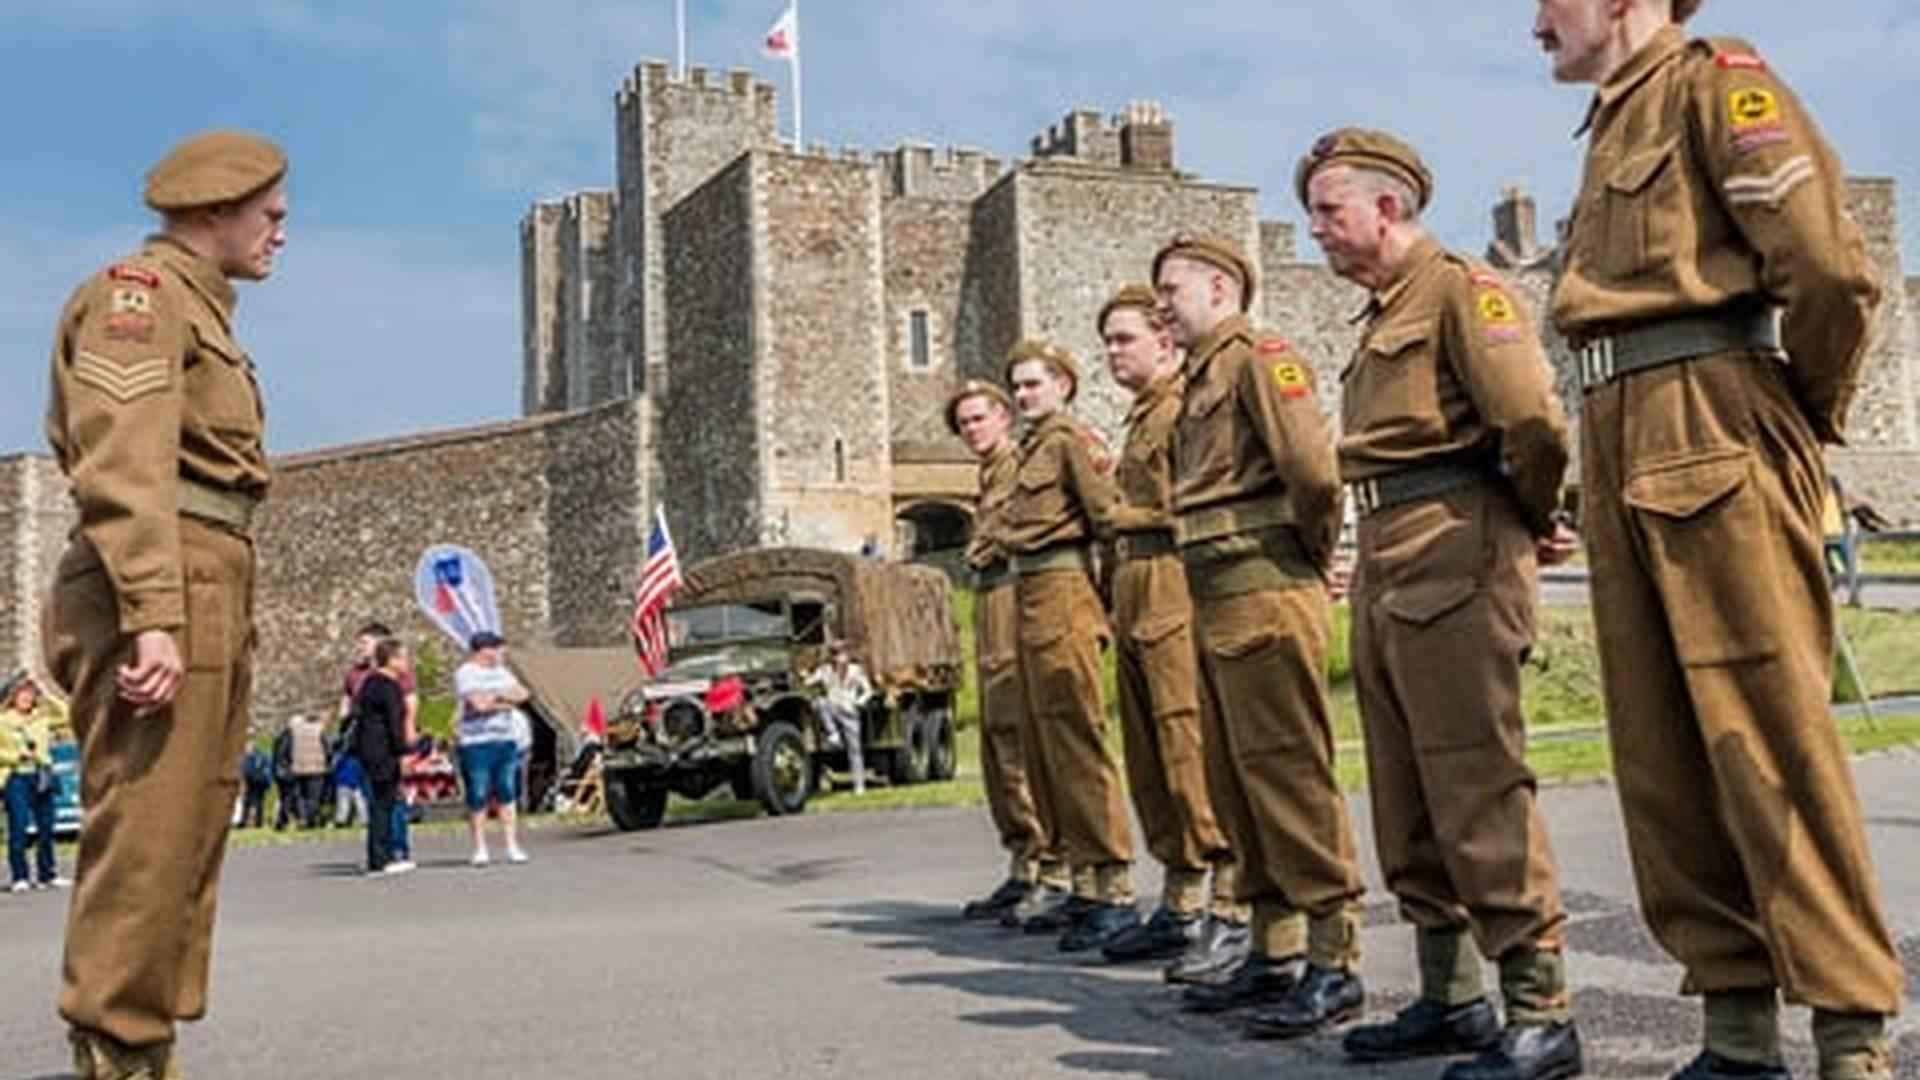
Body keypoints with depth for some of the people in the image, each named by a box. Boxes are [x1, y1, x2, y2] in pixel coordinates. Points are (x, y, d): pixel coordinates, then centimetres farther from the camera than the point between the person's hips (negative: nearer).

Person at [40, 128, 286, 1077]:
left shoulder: (200, 311, 25)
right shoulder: (140, 290, -3)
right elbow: (125, 466, -16)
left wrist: (221, 627, 18)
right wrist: (152, 619, -25)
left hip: (208, 599, 10)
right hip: (161, 585, -10)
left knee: (192, 834, 11)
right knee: (146, 834, -10)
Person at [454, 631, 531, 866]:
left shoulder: (501, 672, 17)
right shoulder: (465, 674, -6)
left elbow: (522, 695, 9)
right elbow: (479, 704, -17)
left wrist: (496, 697, -6)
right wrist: (506, 702, -3)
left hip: (505, 741, 6)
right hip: (476, 743, -6)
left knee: (508, 795, 4)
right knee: (478, 798, -2)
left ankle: (512, 846, 8)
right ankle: (480, 849, 8)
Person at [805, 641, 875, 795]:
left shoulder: (855, 670, 5)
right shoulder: (825, 670, 6)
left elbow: (868, 691, 8)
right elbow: (808, 682, -5)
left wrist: (858, 702, -7)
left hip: (849, 713, -1)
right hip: (832, 711, 1)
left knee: (854, 749, -2)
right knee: (820, 702, -34)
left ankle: (859, 785, 4)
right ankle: (834, 734, -32)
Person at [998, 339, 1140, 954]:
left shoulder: (1073, 440, -6)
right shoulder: (1033, 447, 21)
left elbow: (1108, 512, -16)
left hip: (1061, 596, -10)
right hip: (1031, 602, 10)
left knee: (1078, 741, -11)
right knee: (1050, 746, 11)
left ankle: (1116, 891, -10)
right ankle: (1084, 885, 17)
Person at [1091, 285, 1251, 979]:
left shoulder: (1190, 404, -7)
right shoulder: (1142, 416, 24)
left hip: (1176, 593, -10)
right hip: (1135, 602, 10)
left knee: (1194, 753, -11)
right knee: (1152, 763, 12)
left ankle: (1231, 914, -7)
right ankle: (1180, 908, 20)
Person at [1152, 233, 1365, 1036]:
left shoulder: (1259, 358, -7)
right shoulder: (1199, 382, 21)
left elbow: (1314, 469, -19)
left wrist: (1312, 552, -5)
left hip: (1266, 600, -10)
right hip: (1216, 607, 10)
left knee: (1291, 780, -7)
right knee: (1236, 786, 12)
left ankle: (1334, 963, 0)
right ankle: (1276, 953, 21)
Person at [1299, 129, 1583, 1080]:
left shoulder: (1459, 287, -6)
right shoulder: (1383, 317, 22)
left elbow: (1532, 419, -18)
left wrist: (1533, 525, -3)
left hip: (1452, 562, -10)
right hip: (1384, 567, 10)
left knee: (1479, 795, -8)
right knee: (1408, 803, 12)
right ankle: (1449, 1000, 22)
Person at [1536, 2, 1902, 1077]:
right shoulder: (1616, 124, 24)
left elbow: (1828, 265, -14)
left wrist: (1807, 411, -2)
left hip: (1712, 433, -8)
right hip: (1621, 448, 9)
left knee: (1768, 728, -8)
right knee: (1660, 745, 6)